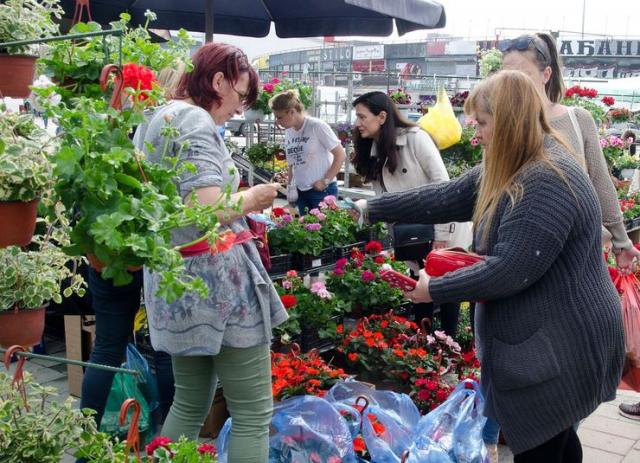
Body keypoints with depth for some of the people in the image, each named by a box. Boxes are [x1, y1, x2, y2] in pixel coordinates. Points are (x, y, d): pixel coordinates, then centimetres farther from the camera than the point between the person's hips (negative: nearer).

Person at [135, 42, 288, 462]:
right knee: (254, 414, 1)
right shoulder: (195, 121, -13)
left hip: (174, 283, 10)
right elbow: (208, 211, -25)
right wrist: (252, 199, -7)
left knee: (190, 405, 21)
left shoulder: (159, 118, 17)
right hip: (215, 284, -10)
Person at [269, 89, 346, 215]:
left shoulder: (317, 126, -13)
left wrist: (325, 181, -13)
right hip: (300, 191, 6)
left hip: (322, 190, -6)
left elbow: (340, 155, -10)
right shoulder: (288, 132, 7)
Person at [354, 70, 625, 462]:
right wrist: (373, 209, 12)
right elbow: (445, 198, 11)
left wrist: (433, 290, -16)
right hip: (547, 341, 10)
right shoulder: (515, 170, 8)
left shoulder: (547, 183, -26)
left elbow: (509, 272, -28)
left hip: (558, 348, -10)